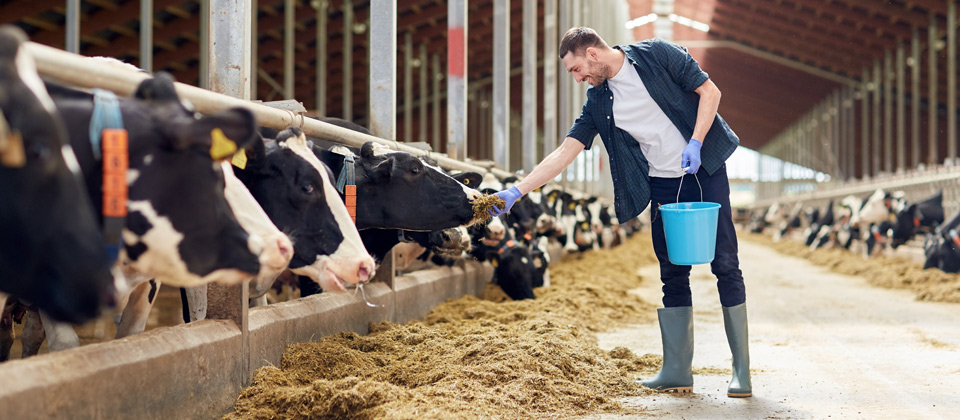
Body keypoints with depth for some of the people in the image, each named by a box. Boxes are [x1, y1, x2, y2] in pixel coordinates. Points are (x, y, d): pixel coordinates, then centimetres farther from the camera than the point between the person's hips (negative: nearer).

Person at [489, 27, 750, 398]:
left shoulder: (657, 55, -6)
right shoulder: (598, 103, 5)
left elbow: (709, 91, -4)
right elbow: (565, 152, 1)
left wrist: (694, 143, -16)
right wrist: (516, 191, -6)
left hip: (705, 171, -4)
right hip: (664, 187, 4)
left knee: (725, 265, -6)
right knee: (673, 276, 2)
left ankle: (742, 370, -1)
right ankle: (677, 371, 7)